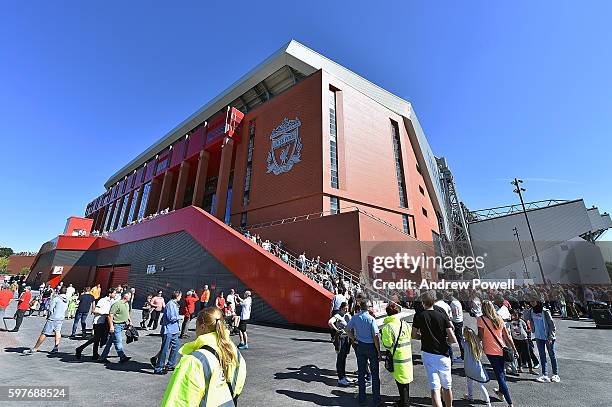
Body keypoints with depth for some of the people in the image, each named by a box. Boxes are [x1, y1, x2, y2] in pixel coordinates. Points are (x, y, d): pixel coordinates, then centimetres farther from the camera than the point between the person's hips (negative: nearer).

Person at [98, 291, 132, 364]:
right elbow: (110, 315, -20)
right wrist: (111, 326, -21)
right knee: (118, 342, -2)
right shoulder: (117, 304, -19)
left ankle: (102, 358, 25)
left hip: (122, 325, 9)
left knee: (110, 342, 16)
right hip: (116, 325, -9)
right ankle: (122, 357, 3)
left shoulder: (127, 304, 10)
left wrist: (130, 320, 19)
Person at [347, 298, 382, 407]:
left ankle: (362, 398, 27)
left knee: (361, 372, 15)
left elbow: (347, 329, 2)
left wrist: (354, 339, 9)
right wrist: (379, 352, -11)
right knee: (374, 373, 12)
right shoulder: (371, 319, -19)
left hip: (360, 346, 4)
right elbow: (375, 336, -19)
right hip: (371, 346, -4)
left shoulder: (355, 318, -6)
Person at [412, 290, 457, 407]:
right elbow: (453, 339, -10)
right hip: (443, 355, 1)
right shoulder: (442, 316, -9)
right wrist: (444, 339, 10)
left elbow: (414, 336, 1)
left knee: (435, 388, 2)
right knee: (447, 387, 21)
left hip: (427, 354, 0)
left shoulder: (419, 316, -6)